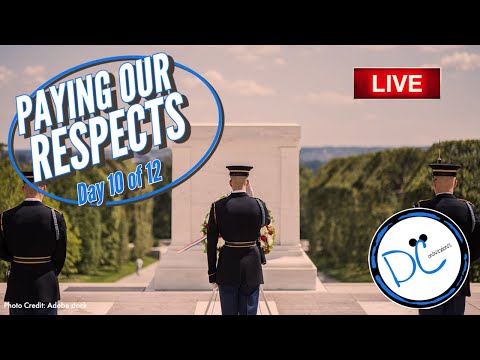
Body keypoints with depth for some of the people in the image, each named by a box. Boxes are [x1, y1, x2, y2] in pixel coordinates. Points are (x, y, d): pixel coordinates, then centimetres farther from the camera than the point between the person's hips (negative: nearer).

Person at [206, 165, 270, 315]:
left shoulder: (217, 207, -6)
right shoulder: (258, 204, -7)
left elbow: (211, 244, -3)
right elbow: (266, 221, 18)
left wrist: (212, 274, 5)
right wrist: (251, 195, 16)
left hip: (227, 267, 0)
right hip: (251, 267, 0)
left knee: (229, 313, 7)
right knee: (249, 311, 6)